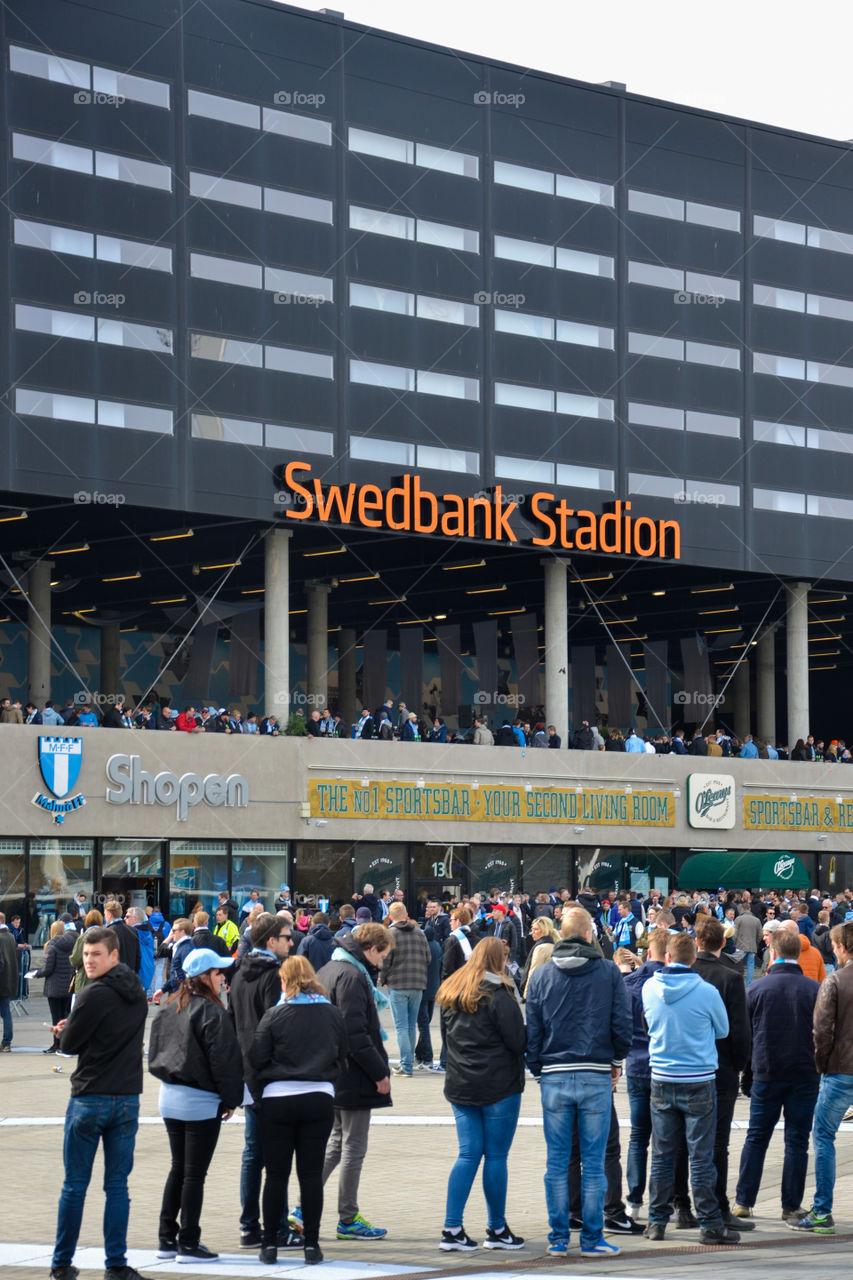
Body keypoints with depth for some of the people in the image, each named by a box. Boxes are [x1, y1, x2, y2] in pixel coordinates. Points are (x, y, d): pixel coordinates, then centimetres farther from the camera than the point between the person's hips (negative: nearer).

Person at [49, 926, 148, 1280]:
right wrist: (73, 1031, 8)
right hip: (128, 1098, 6)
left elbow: (68, 1044, -9)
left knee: (74, 1185, 4)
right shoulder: (137, 994, 8)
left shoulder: (94, 996, -15)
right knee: (117, 1185, 6)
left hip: (90, 1099, -5)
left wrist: (65, 1030, 13)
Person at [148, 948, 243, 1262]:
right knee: (195, 1173, -1)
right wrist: (230, 1099, -5)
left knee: (178, 1169, 16)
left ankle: (167, 1239, 18)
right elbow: (223, 1060, -15)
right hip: (201, 1102, -7)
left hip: (170, 1098, 7)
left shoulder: (168, 1009, 7)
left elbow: (154, 1054, 12)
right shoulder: (211, 1012, -15)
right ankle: (189, 1244, 1)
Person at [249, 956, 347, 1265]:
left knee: (276, 1174, 5)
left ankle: (269, 1243, 8)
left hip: (277, 1100, -2)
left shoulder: (274, 1015, -5)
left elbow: (257, 1060, -3)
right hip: (320, 1099, 2)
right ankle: (311, 1244, 5)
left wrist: (259, 1095, 10)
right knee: (311, 1173, 5)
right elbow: (341, 1057, 10)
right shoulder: (332, 1014, 4)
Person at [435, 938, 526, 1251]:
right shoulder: (498, 994, -12)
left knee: (468, 1154, 7)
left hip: (460, 1084, 6)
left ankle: (452, 1229, -2)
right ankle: (497, 1230, 11)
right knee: (496, 1156, 3)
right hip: (498, 1085, -6)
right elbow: (517, 1040, -13)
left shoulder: (449, 993, 10)